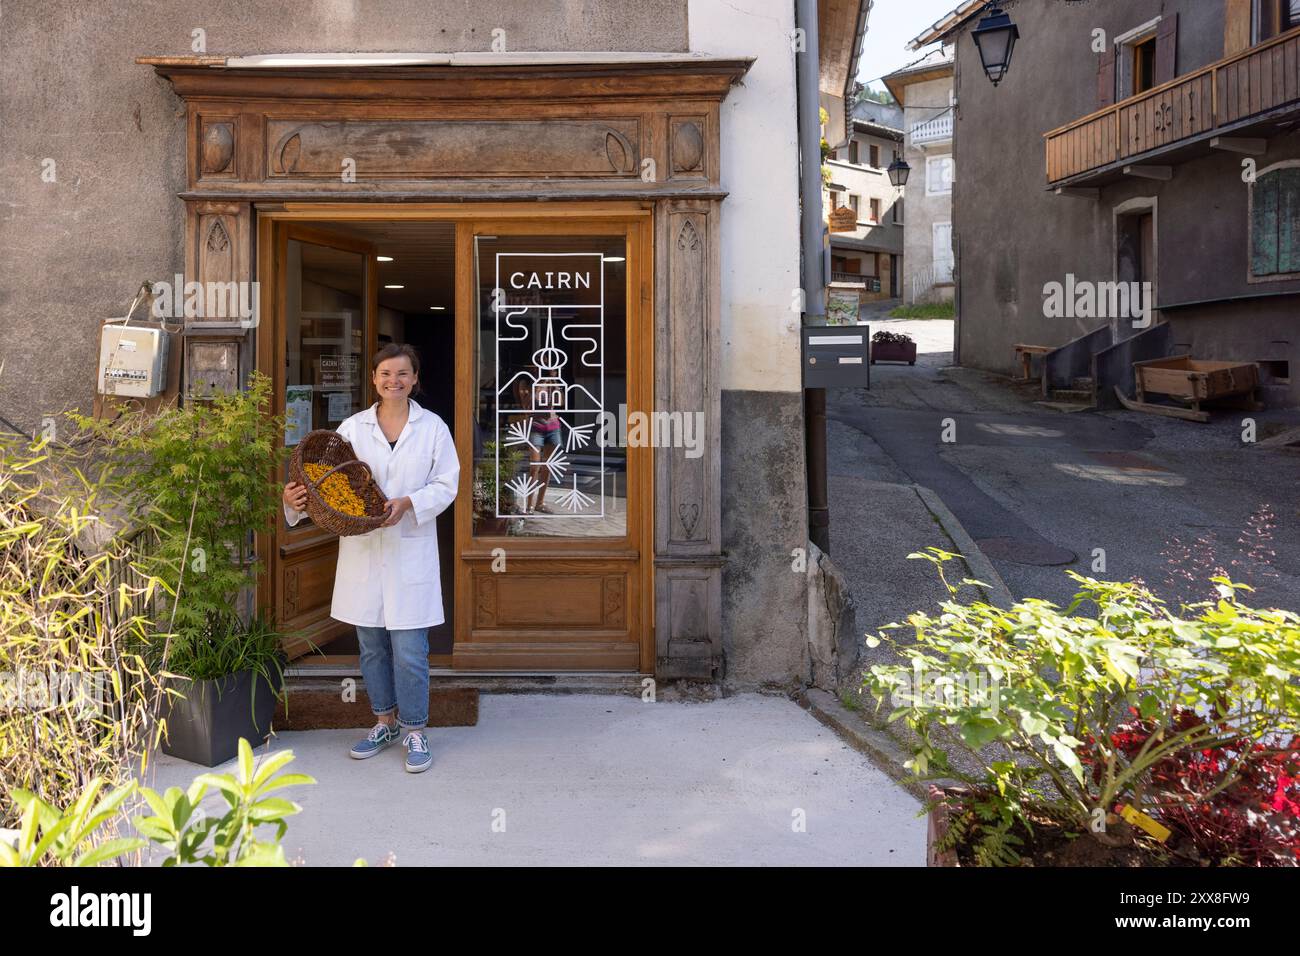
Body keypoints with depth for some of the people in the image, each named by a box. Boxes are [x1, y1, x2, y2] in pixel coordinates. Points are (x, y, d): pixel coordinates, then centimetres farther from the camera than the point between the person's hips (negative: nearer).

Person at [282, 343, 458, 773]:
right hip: (362, 551, 3)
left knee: (409, 651, -3)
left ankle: (414, 729, 14)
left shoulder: (433, 428, 1)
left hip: (410, 551, -3)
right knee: (371, 645, 13)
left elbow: (446, 484, 0)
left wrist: (408, 503, -16)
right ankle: (385, 721, 31)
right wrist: (296, 497, -19)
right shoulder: (352, 427, 5)